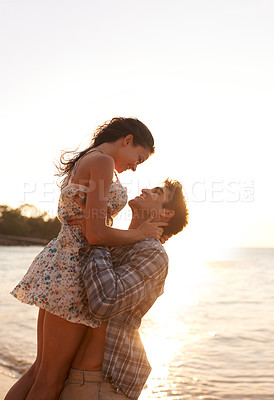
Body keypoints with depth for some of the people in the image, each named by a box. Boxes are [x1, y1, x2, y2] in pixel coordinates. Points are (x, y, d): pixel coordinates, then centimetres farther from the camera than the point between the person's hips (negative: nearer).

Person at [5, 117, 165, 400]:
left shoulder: (79, 164, 19)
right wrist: (141, 233, -3)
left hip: (55, 263, 10)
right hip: (71, 273, -10)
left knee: (40, 369, 15)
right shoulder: (102, 162, -12)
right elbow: (96, 234, -19)